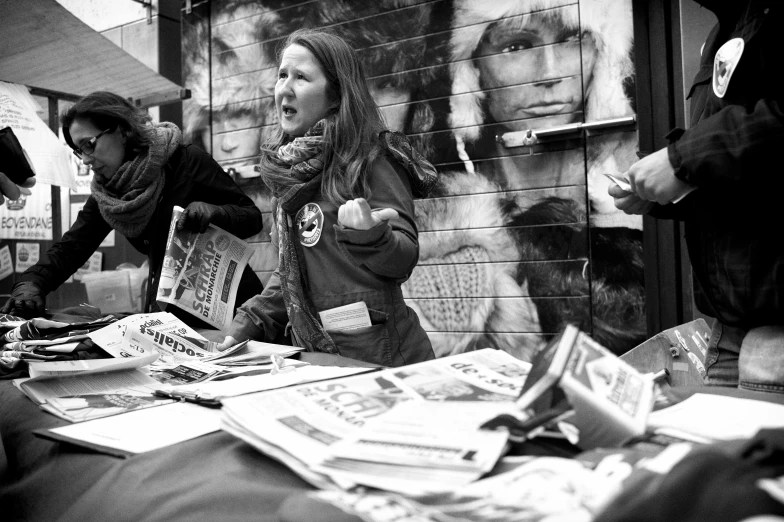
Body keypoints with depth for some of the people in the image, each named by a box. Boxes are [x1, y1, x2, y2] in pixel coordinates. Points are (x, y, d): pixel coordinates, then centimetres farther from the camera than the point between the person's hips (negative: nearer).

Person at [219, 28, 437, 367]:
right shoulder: (291, 167, 11)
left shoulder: (369, 159, -9)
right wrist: (250, 324, 9)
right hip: (315, 356, 6)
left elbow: (403, 258, -13)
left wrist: (371, 236, -33)